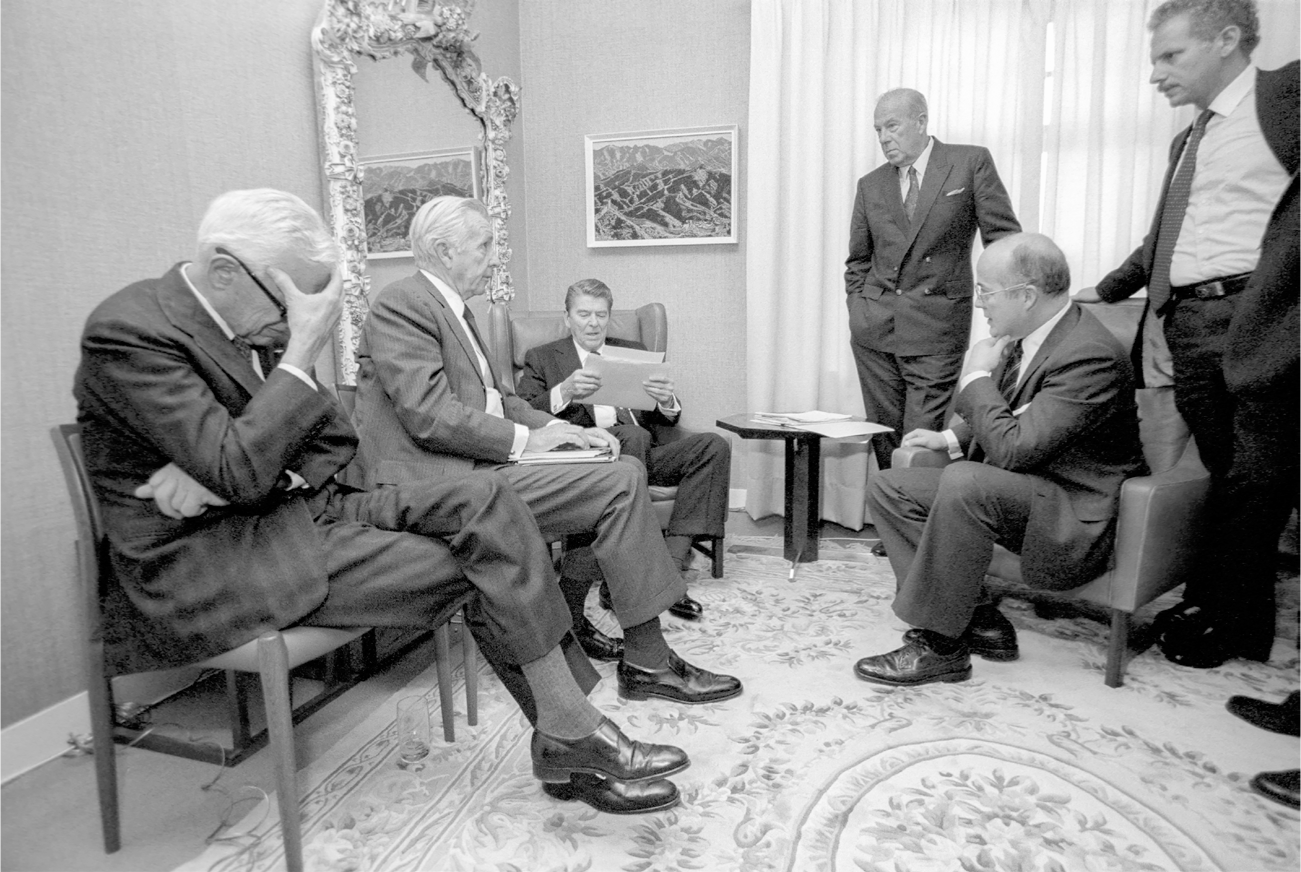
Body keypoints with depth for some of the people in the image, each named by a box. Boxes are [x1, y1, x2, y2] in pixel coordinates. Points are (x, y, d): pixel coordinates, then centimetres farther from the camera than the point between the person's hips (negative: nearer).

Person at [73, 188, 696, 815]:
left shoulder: (254, 320, 8)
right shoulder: (126, 332, -16)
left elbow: (335, 438, 8)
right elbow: (239, 473, -26)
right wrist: (303, 347, -25)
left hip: (292, 507, 8)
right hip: (211, 564, -7)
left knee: (482, 498, -14)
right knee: (483, 563, -19)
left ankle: (566, 738, -13)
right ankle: (572, 738, -3)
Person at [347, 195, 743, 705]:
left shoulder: (451, 308, 21)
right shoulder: (401, 304, -10)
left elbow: (497, 396, 19)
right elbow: (430, 414, -20)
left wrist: (558, 429, 3)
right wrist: (525, 439, -16)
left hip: (473, 467, 10)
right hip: (437, 482, -10)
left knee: (620, 470, 8)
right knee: (620, 484, -18)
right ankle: (647, 664, -9)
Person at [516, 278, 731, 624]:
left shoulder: (633, 351, 27)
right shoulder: (542, 358, 17)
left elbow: (663, 420, 17)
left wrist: (667, 401, -8)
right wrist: (564, 392, -19)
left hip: (645, 452, 4)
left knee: (714, 445, -21)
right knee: (633, 435, -36)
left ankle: (671, 564, -26)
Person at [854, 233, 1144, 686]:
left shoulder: (1090, 355, -24)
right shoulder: (1026, 338, 3)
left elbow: (1011, 449, -29)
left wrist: (977, 377, -16)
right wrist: (951, 437, 4)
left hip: (1072, 516, -9)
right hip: (1015, 492, 9)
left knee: (964, 482, -36)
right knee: (888, 487, -2)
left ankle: (938, 645, -21)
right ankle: (978, 618, -2)